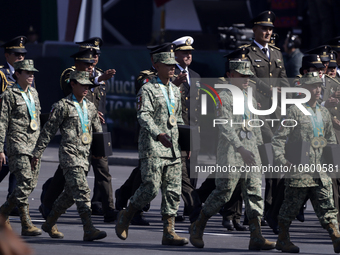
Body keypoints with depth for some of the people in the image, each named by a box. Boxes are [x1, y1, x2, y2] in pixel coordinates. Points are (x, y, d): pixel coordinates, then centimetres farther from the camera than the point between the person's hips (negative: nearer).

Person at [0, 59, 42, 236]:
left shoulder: (33, 93, 16)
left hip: (34, 143, 8)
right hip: (17, 143, -8)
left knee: (31, 183, 5)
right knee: (25, 181, -17)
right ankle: (26, 225, -14)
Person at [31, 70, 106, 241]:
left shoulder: (90, 107, 15)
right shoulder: (62, 106, -5)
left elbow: (98, 131, 25)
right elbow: (48, 131, -3)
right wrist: (37, 153, -3)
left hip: (84, 155, 7)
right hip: (69, 153, -7)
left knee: (70, 193, 12)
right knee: (82, 191, -16)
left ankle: (49, 224, 28)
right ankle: (89, 230, -20)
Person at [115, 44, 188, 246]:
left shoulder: (175, 91, 18)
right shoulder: (147, 90, -5)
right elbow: (143, 116, -19)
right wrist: (158, 134, -33)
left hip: (173, 149, 7)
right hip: (152, 148, -7)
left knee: (173, 191, 0)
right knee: (151, 189, -12)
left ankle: (169, 232, 1)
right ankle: (126, 215, 11)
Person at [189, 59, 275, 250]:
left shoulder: (250, 98, 17)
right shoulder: (223, 98, -8)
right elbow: (225, 127, -18)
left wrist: (258, 146, 21)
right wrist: (240, 149, -28)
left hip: (250, 151, 7)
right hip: (230, 152, -7)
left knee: (255, 192, -3)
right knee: (223, 192, -5)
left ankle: (257, 237, -6)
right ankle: (198, 228, 14)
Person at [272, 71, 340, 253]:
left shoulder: (324, 113, 13)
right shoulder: (295, 111, -7)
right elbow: (279, 138, -9)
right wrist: (282, 160, -18)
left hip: (320, 170, 6)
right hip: (298, 170, -6)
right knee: (291, 206, 4)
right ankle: (282, 240, 16)